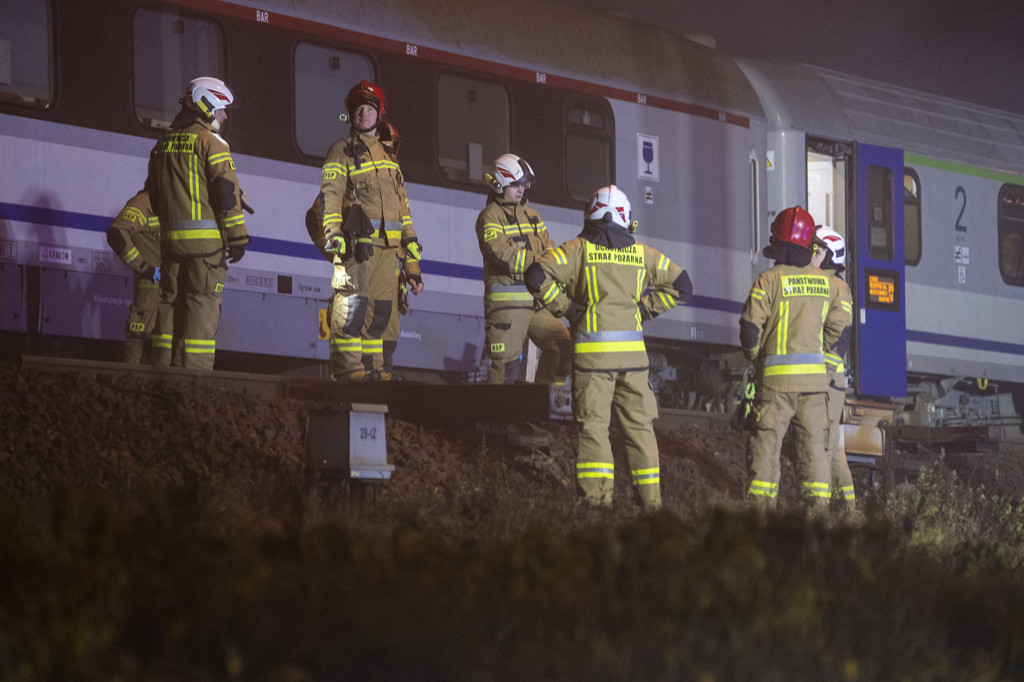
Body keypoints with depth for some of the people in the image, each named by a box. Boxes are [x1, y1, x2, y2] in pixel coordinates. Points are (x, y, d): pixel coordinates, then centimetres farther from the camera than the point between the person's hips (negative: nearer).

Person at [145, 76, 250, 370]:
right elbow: (227, 191, -11)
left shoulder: (163, 144, 17)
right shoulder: (210, 142, -5)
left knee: (171, 303, 9)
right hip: (205, 236, -7)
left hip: (171, 237, 7)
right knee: (202, 304, -7)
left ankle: (164, 368, 7)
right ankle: (194, 370, -12)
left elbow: (153, 194, 21)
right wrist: (237, 237, -8)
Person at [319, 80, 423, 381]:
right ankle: (349, 372, -15)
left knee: (381, 312, 6)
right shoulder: (342, 151, 5)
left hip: (388, 245, 6)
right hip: (358, 242, -6)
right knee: (352, 307, -13)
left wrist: (412, 256, 21)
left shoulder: (388, 155, 24)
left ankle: (372, 370, 10)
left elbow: (402, 206, 25)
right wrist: (333, 234, -22)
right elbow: (330, 195, -6)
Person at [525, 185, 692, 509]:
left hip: (592, 351, -3)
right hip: (633, 352, 3)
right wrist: (643, 309, 15)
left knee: (593, 425, -2)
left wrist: (564, 307, -2)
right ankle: (651, 500, 12)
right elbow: (681, 286, 16)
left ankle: (597, 498, -10)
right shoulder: (642, 253, 10)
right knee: (639, 426, 10)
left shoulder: (579, 249, 0)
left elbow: (537, 276, -11)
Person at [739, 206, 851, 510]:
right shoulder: (825, 282, 6)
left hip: (777, 374, -4)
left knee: (767, 439, 0)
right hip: (815, 373, 4)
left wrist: (753, 356, 9)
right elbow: (839, 322, 14)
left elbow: (750, 327, -10)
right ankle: (818, 503, 4)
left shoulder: (769, 280, -9)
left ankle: (761, 505, -3)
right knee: (813, 440, 8)